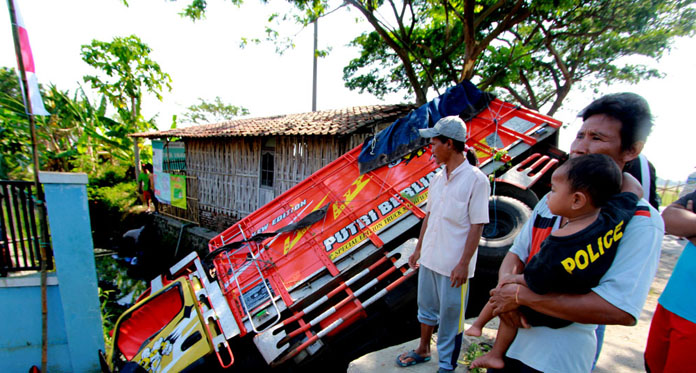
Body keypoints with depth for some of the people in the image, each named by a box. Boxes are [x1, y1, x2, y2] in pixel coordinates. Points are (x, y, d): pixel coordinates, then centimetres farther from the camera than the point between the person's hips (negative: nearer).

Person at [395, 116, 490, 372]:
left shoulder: (475, 179, -14)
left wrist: (464, 263, -17)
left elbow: (477, 225, -15)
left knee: (450, 319, 10)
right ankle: (423, 350, 44)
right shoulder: (437, 178, 6)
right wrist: (419, 249, 15)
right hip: (429, 258, 7)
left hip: (454, 265, -7)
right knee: (426, 308, 23)